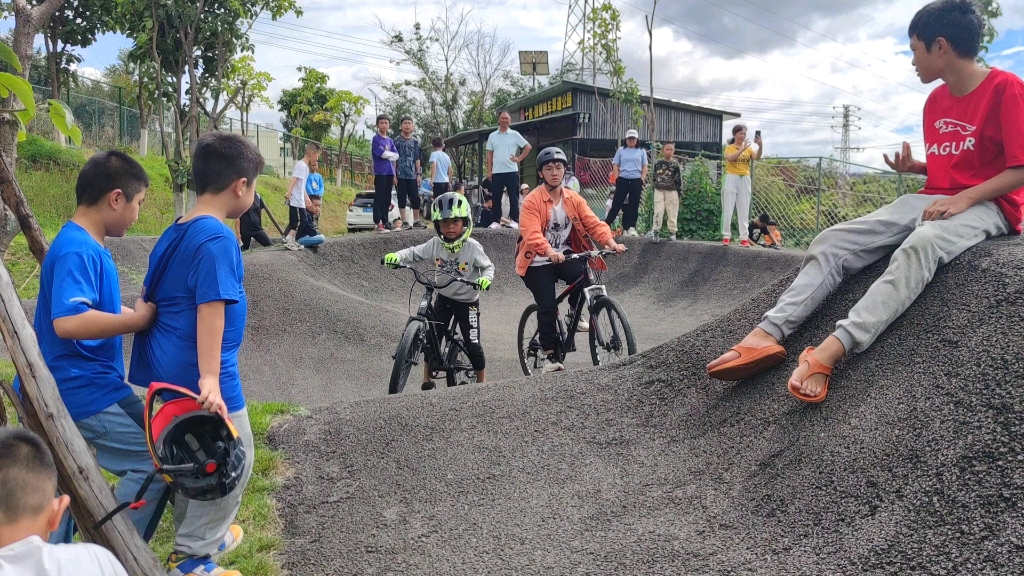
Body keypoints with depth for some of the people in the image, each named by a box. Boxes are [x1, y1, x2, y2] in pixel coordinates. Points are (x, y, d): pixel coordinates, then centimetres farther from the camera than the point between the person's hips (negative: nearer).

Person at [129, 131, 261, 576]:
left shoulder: (173, 234, 9)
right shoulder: (217, 239, -18)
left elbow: (151, 301, 16)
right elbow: (210, 310, -26)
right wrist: (210, 378, -28)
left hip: (170, 371, 9)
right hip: (199, 376, -9)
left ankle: (199, 535, 41)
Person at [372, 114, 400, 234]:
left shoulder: (390, 140, 17)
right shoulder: (376, 139, -1)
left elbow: (396, 156, 11)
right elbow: (382, 154, -12)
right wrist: (392, 154, 4)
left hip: (390, 173, 6)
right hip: (380, 173, -6)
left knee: (387, 199, 8)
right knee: (379, 199, -7)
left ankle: (385, 222, 14)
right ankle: (378, 224, -8)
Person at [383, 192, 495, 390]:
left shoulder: (472, 247, -19)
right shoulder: (435, 244, -11)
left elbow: (488, 266, -13)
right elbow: (414, 252, -8)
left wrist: (485, 279, -35)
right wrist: (396, 257, -27)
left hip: (467, 302, -3)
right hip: (444, 298, 3)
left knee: (472, 344, -1)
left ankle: (481, 380, 22)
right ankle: (427, 379, 18)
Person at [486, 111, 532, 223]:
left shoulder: (515, 134, 3)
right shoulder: (492, 136, 9)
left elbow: (528, 147, 6)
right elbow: (489, 155, 10)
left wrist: (519, 158, -2)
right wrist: (489, 171, 4)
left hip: (512, 171, -2)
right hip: (496, 172, 2)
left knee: (513, 198, 1)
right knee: (496, 198, 5)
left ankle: (514, 221, 7)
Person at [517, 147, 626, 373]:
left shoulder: (573, 199, 3)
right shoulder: (532, 200, -12)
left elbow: (593, 223, -6)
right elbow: (532, 233, -25)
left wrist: (611, 242, -24)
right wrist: (550, 252, -43)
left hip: (565, 255, 3)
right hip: (539, 262, -3)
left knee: (582, 275, -27)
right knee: (547, 307, -10)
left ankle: (574, 312, 3)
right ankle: (550, 356, 4)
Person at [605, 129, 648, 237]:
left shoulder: (642, 151, 9)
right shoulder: (621, 150, 8)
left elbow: (644, 167, 8)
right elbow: (615, 166, 8)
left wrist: (642, 180, -3)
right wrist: (617, 179, -2)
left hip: (636, 180, 1)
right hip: (623, 179, -1)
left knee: (634, 204, 1)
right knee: (617, 203, -1)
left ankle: (631, 227, 3)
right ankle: (606, 224, 2)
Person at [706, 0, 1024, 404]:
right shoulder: (935, 101, 16)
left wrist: (963, 198, -22)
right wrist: (912, 167, 6)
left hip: (985, 204, -7)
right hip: (929, 200, 7)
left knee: (921, 245, -41)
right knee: (832, 240, -15)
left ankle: (831, 350, -54)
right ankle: (769, 333, -33)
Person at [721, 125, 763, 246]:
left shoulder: (748, 148, 10)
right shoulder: (729, 148, 1)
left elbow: (757, 157, -8)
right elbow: (730, 158, -20)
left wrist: (760, 146, -24)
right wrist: (742, 149, -27)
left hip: (745, 180, 3)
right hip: (731, 179, -3)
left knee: (744, 210, 2)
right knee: (728, 209, -2)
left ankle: (744, 238, 3)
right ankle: (726, 236, 2)